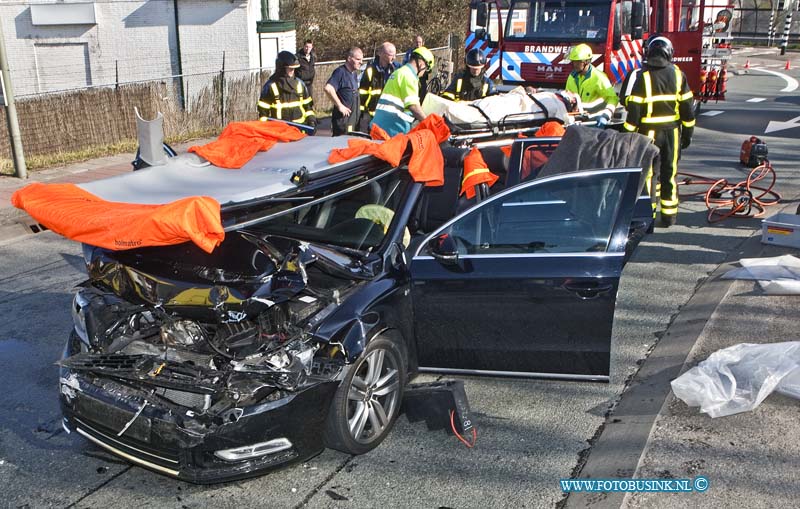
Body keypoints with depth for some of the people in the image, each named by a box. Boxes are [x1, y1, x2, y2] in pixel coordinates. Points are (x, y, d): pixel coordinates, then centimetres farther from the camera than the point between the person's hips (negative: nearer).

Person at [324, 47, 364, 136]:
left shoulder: (354, 73, 14)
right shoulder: (340, 72, -14)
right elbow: (328, 88, -27)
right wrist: (340, 105, -22)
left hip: (353, 117, 9)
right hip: (343, 117, -9)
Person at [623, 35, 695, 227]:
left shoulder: (643, 77, -9)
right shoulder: (678, 75, 1)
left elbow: (634, 109, -11)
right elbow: (687, 106, 3)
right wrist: (687, 132, 11)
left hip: (649, 132, -3)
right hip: (673, 131, 3)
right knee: (669, 173, 10)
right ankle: (669, 215, 16)